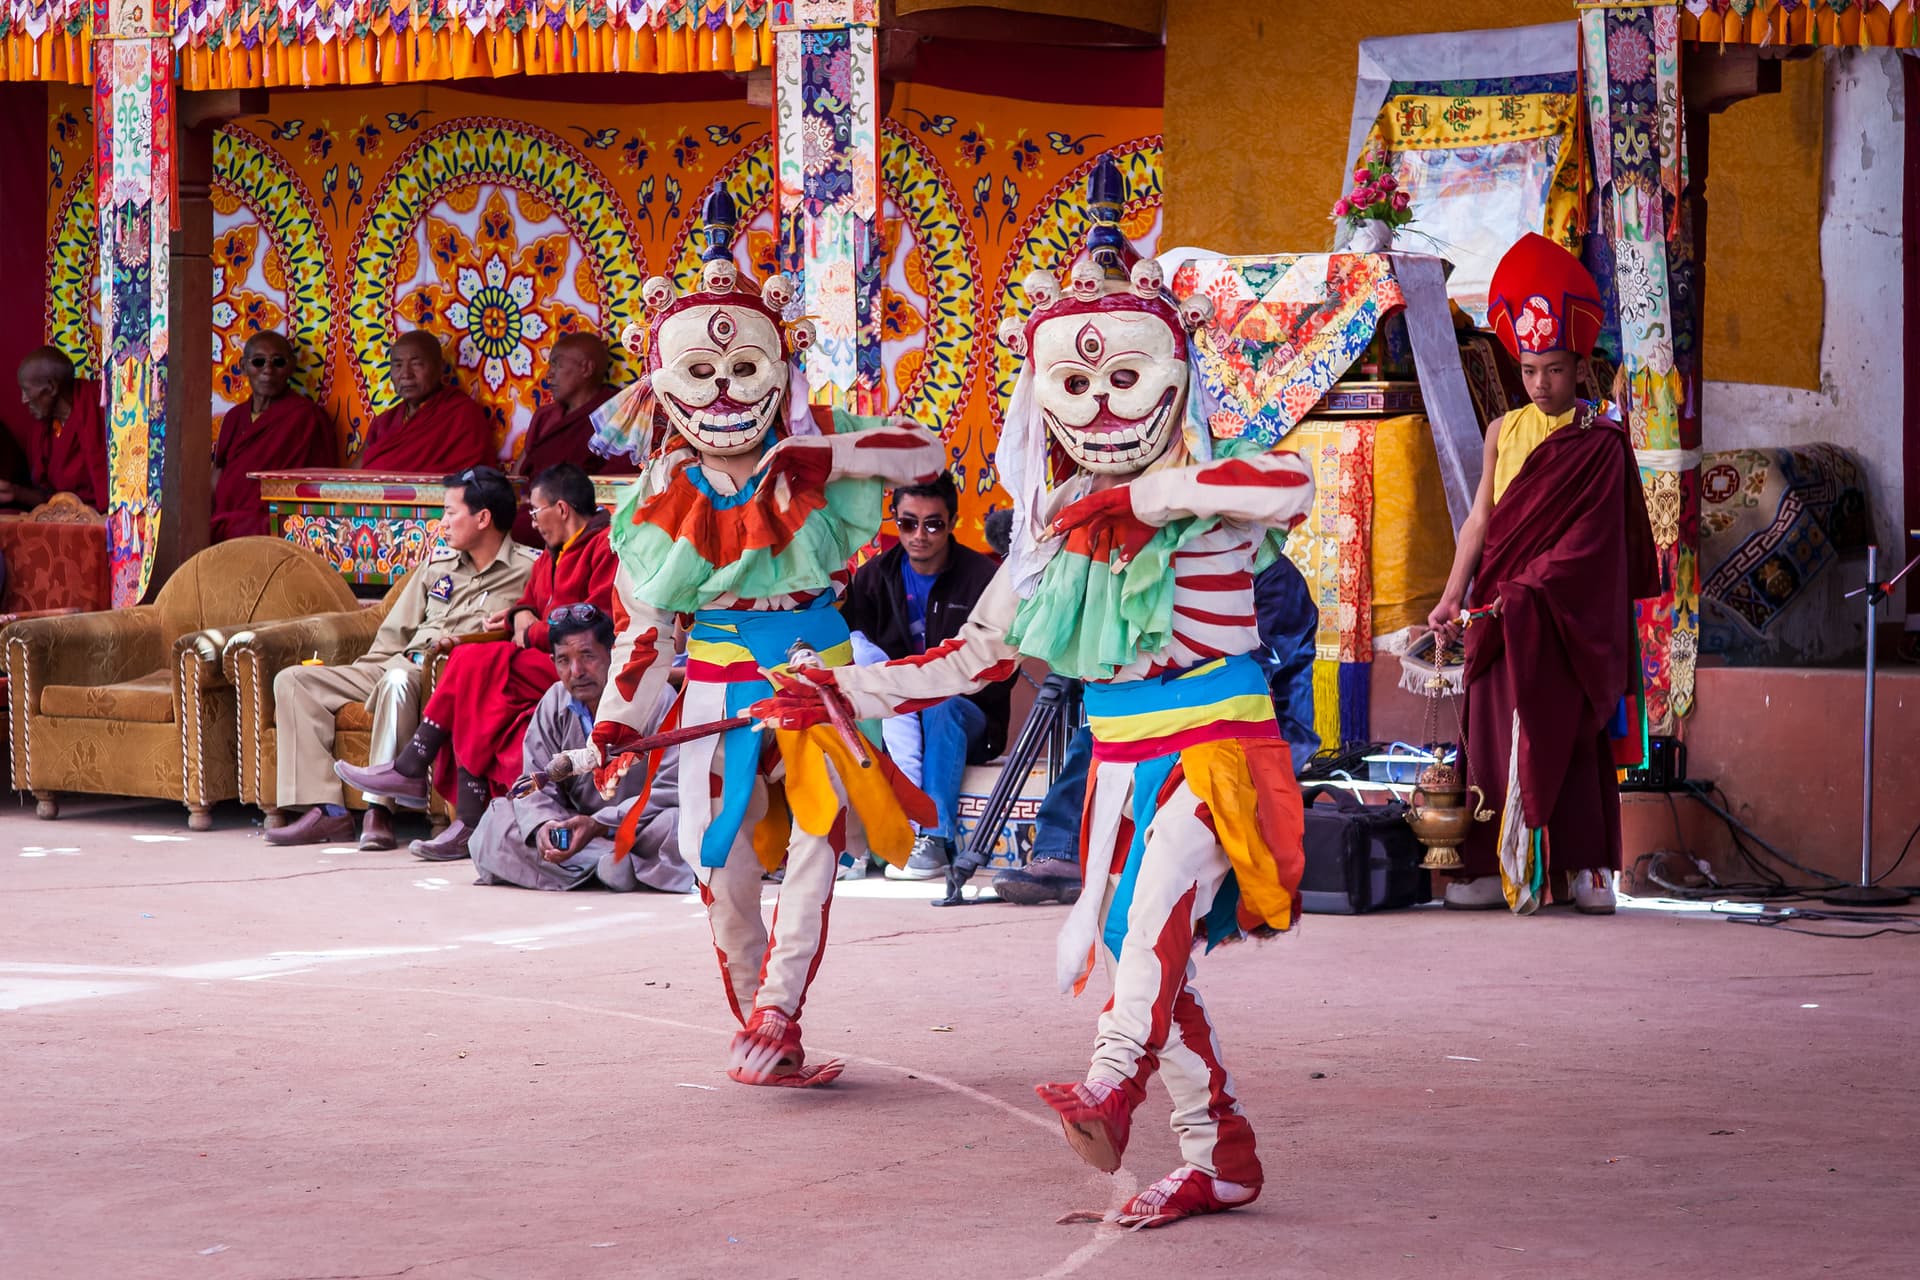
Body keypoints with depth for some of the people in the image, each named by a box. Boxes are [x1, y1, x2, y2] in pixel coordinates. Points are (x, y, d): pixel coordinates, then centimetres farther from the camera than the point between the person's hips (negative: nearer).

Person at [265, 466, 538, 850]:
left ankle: (380, 809, -40)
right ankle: (326, 810, -19)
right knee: (293, 681, -6)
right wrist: (359, 672, 12)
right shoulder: (439, 562, 20)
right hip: (395, 663, 8)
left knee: (398, 678, -41)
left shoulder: (527, 570, -1)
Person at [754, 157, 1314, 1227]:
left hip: (1220, 741, -7)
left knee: (1161, 882, -34)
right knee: (1130, 946, 5)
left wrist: (1152, 493, -32)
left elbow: (1293, 482, -34)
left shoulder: (1213, 501, -9)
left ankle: (1113, 1089, -46)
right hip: (1122, 755, 7)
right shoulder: (1055, 532, 9)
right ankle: (1223, 1156, 16)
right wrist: (848, 692, 8)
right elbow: (977, 656, 15)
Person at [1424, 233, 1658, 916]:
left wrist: (1526, 590, -19)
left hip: (1566, 615, -4)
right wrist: (1452, 597, 4)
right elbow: (1481, 518, 12)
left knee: (1569, 729, -4)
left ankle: (1586, 865, 0)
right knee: (1495, 728, 0)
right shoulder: (1504, 431, 10)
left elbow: (1589, 541, -10)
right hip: (1501, 609, 4)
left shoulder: (1601, 444, -3)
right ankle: (1493, 866, 0)